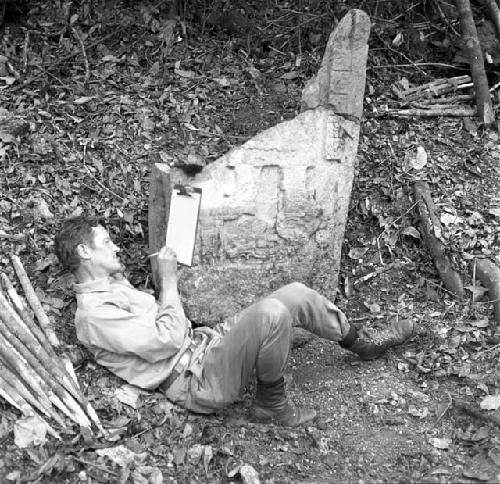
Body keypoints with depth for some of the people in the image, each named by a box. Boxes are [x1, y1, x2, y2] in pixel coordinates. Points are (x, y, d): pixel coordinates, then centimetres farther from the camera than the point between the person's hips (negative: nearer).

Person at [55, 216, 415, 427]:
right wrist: (169, 279, -12)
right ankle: (272, 404, -8)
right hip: (197, 380, -10)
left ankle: (364, 344, 20)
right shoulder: (94, 313, -15)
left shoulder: (113, 286, 17)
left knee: (296, 294, 0)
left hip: (204, 343, 10)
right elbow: (166, 341, -21)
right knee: (271, 312, -32)